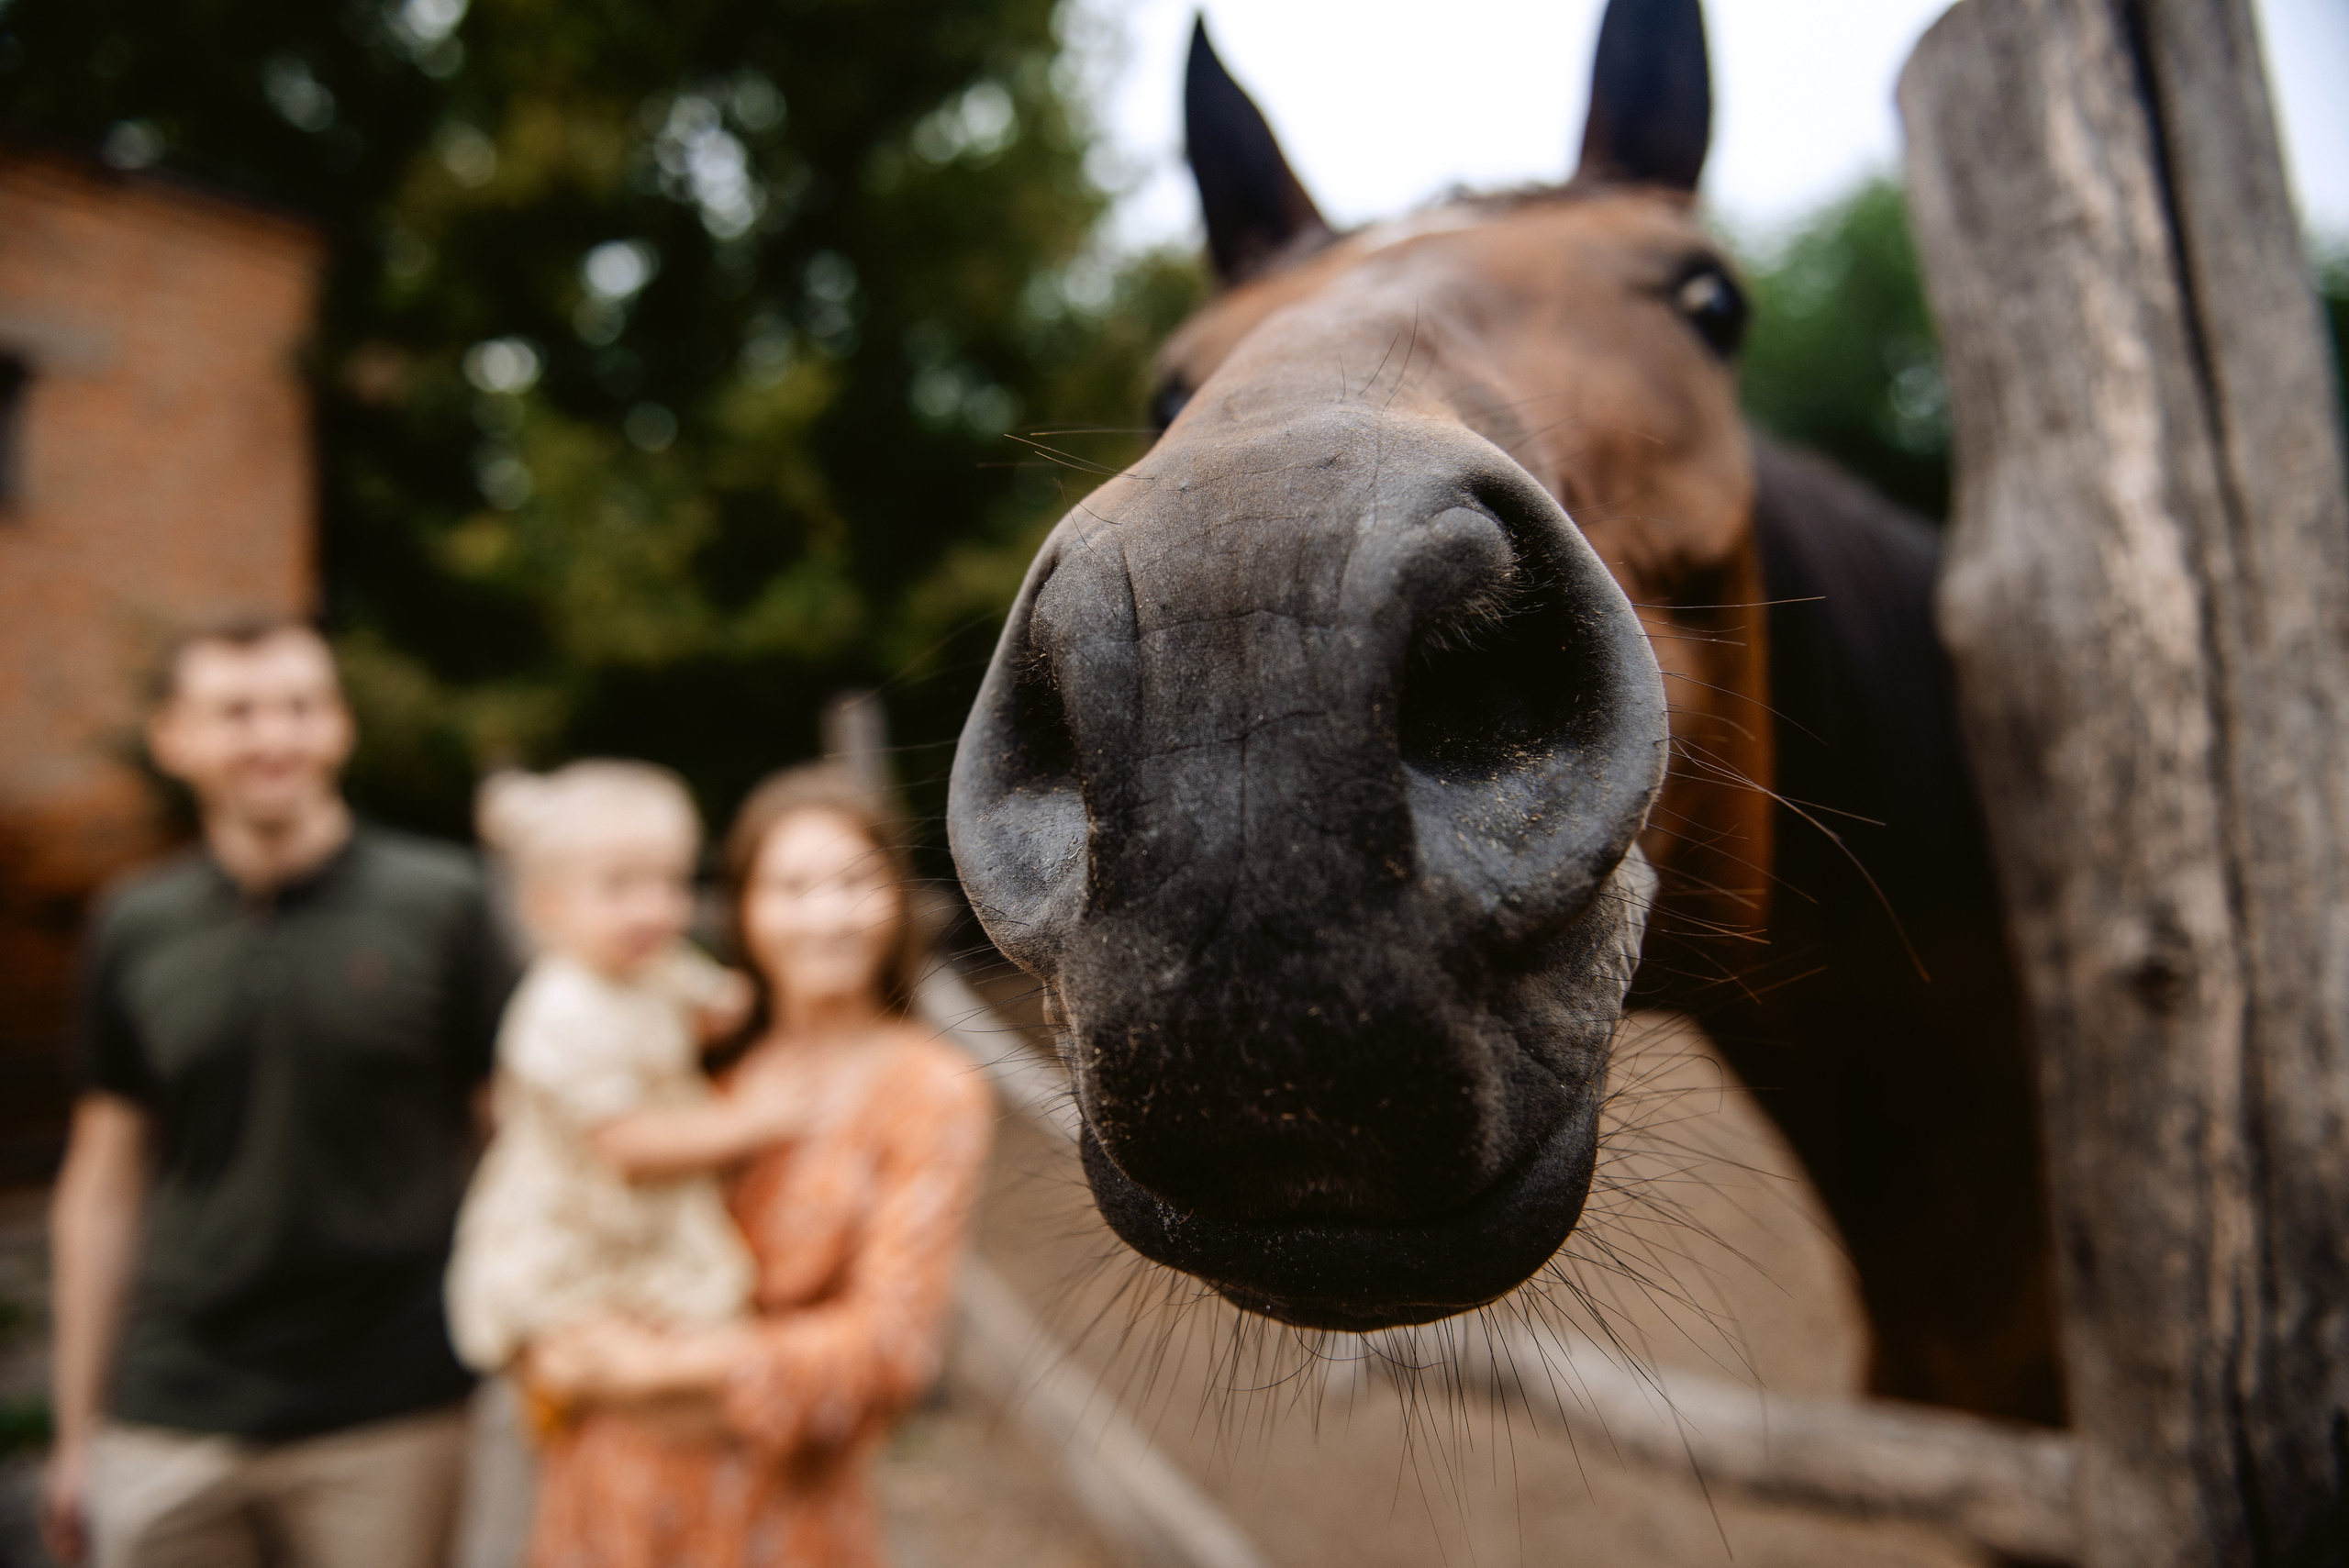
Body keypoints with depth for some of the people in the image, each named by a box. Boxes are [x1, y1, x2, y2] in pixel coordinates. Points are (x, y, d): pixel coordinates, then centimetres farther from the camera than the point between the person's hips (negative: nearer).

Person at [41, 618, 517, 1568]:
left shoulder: (440, 903, -5)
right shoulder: (136, 928, 4)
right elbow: (102, 1187, 9)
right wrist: (76, 1429, 11)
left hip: (388, 1422, -2)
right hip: (169, 1424, 3)